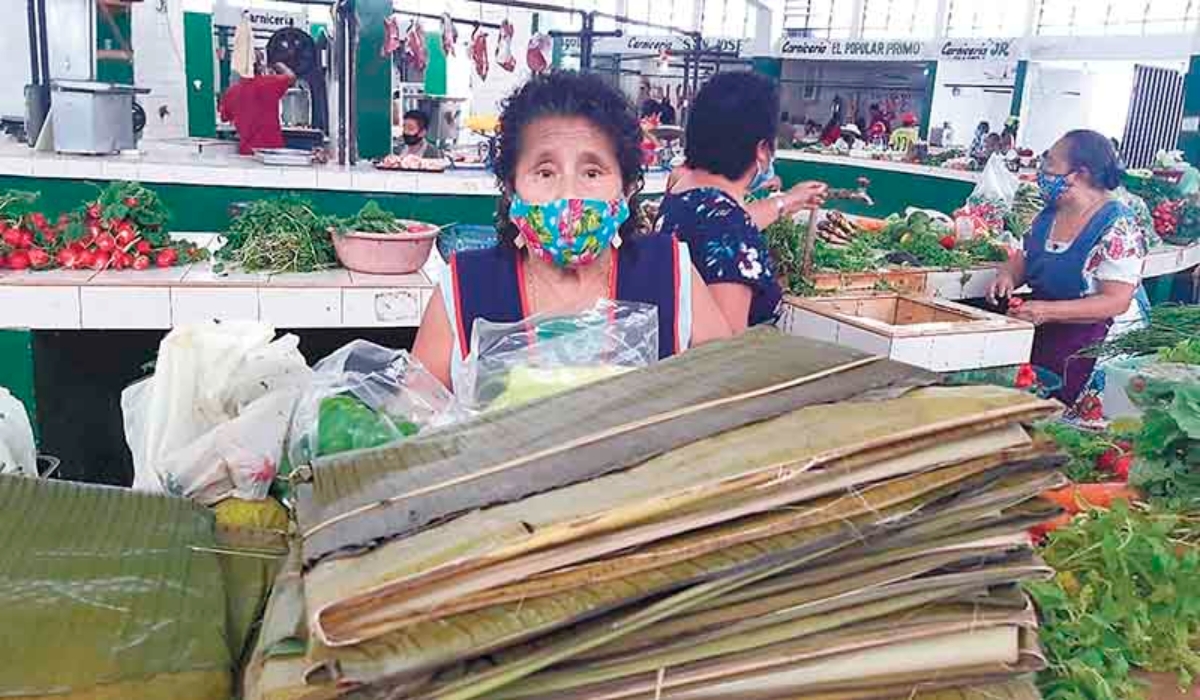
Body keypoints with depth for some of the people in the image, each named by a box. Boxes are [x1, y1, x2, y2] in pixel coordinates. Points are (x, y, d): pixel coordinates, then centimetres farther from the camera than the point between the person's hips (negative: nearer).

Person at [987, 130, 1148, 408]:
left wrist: (1048, 311, -30)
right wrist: (1007, 276, -6)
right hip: (1042, 335, 6)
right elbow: (1025, 258, 18)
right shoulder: (1049, 214, 4)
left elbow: (1115, 302, -21)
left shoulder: (1118, 227, -17)